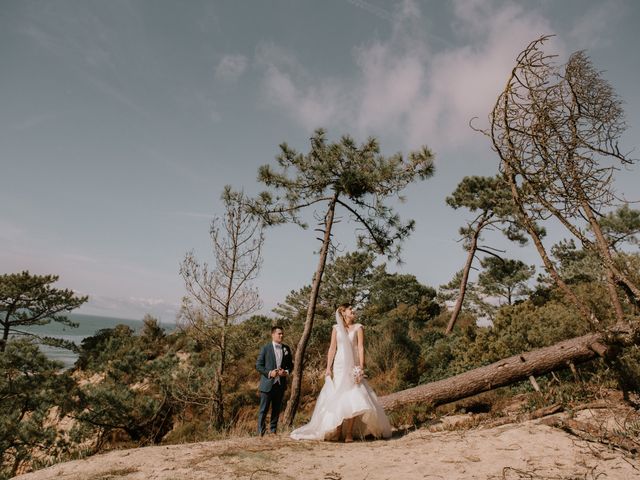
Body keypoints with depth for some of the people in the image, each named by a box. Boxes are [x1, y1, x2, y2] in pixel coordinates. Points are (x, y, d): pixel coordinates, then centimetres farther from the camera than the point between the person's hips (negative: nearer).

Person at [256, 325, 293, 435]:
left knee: (276, 410, 11)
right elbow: (258, 365, -4)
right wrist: (269, 373, -16)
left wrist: (286, 372, -7)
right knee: (263, 410, 1)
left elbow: (290, 365, 14)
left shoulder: (286, 349, 9)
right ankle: (261, 432, 10)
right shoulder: (265, 348, -4)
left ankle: (273, 431, 22)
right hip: (267, 384, -4)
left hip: (280, 384, 4)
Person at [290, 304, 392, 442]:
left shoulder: (358, 327, 3)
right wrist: (328, 368, 1)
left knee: (353, 398, -5)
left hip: (353, 367, -1)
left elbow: (361, 348, -5)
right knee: (338, 398, 2)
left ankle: (349, 433, 2)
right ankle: (337, 431, 10)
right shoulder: (336, 328, 6)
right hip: (339, 366, 1)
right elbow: (332, 348, 6)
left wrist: (361, 367, -14)